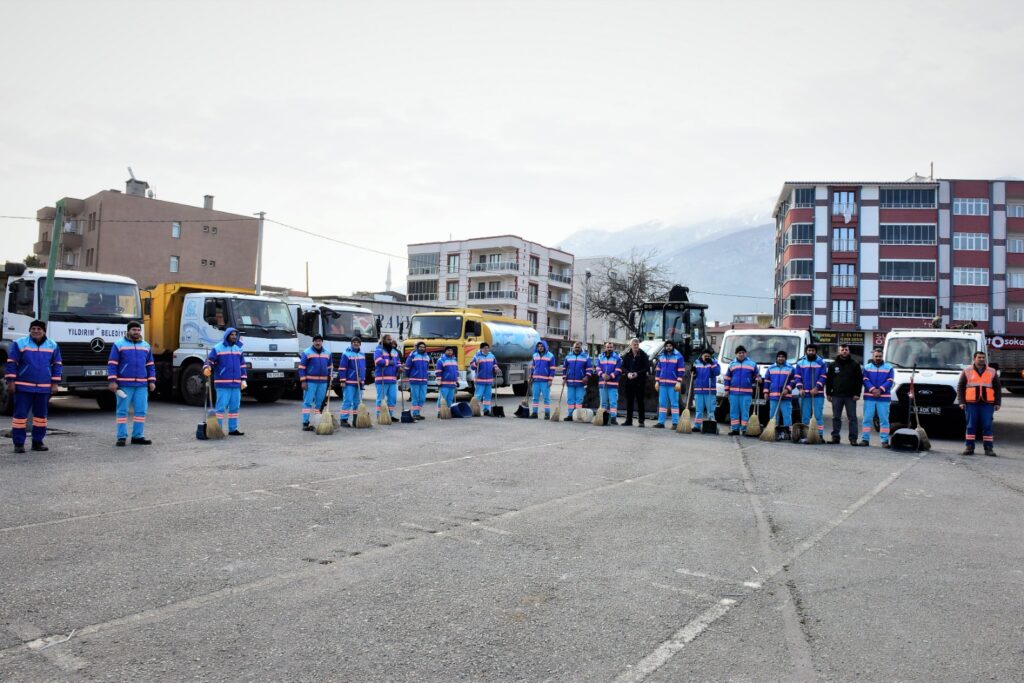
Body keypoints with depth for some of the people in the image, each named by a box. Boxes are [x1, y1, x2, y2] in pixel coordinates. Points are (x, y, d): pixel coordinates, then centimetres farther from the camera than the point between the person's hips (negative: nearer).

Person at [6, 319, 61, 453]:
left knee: (41, 414, 8)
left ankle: (37, 442, 17)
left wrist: (55, 383, 5)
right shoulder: (20, 344, -2)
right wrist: (10, 382, -5)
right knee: (20, 414, -3)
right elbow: (11, 363, 0)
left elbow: (56, 365, 11)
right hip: (23, 387, -3)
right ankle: (18, 443, 4)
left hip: (44, 387, 3)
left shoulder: (53, 345, 6)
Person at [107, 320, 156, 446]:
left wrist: (151, 381, 9)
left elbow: (150, 365, 17)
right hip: (124, 384, -4)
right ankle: (121, 437, 5)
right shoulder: (119, 345, 1)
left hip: (141, 385, 4)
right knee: (122, 410, 0)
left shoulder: (146, 346, 15)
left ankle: (138, 436, 10)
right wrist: (112, 381, -10)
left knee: (141, 410, 3)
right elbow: (112, 364, -2)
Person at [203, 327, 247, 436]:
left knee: (235, 407, 7)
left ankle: (233, 429, 15)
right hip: (222, 384, -5)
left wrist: (243, 380, 13)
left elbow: (242, 365, 18)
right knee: (221, 406, -7)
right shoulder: (217, 348, 0)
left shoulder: (238, 349, 16)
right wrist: (207, 369, -27)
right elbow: (209, 361, -6)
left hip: (236, 384, 5)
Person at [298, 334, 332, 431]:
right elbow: (301, 367, -4)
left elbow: (330, 367, 20)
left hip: (323, 382, 5)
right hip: (310, 382, -5)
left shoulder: (327, 353, 12)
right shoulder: (307, 353, -3)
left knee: (320, 402, 9)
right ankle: (305, 423, -3)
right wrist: (303, 381, -10)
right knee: (308, 402, -5)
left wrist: (330, 379, 11)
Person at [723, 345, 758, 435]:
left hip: (746, 393, -2)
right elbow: (727, 378, 13)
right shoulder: (732, 364, 14)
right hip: (733, 392, 2)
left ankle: (744, 429, 2)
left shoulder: (752, 364, 10)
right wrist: (726, 390, 6)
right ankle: (734, 429, 7)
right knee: (734, 411, 3)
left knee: (745, 411, -2)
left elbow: (757, 376, 14)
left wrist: (758, 379, -10)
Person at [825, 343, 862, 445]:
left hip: (850, 396, -2)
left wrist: (857, 394, -7)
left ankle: (853, 438, 0)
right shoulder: (833, 365, 10)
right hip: (836, 396, 2)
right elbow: (828, 380, 10)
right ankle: (835, 437, 13)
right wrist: (828, 393, 4)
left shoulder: (855, 364, 4)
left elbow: (860, 380, 1)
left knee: (852, 418, -1)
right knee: (836, 417, 7)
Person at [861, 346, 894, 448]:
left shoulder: (888, 367, 11)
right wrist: (873, 389, -16)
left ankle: (885, 440, 4)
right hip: (869, 397, 0)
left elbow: (890, 381, 0)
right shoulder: (867, 367, 12)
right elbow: (865, 380, 0)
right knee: (867, 418, 0)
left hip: (884, 398, 0)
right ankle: (865, 439, 3)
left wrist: (880, 390, -14)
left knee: (884, 419, 0)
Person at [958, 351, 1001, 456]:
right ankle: (969, 447, 5)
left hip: (987, 404, 1)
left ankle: (989, 448, 4)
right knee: (971, 426, 1)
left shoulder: (992, 372, 12)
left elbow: (998, 389, 12)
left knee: (987, 426, -1)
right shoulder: (967, 372, 9)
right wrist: (962, 402, -2)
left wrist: (997, 403, 2)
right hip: (971, 404, 0)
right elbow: (960, 388, 8)